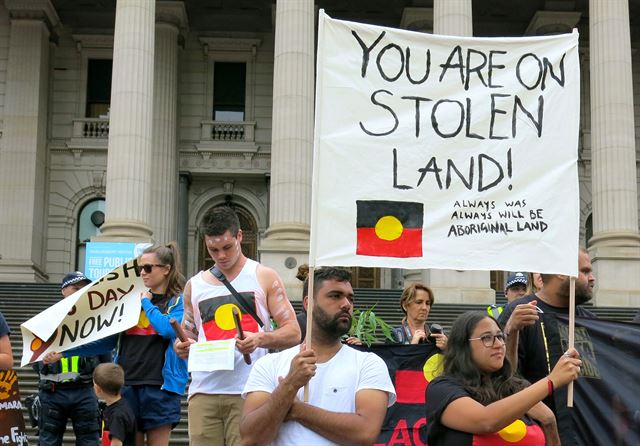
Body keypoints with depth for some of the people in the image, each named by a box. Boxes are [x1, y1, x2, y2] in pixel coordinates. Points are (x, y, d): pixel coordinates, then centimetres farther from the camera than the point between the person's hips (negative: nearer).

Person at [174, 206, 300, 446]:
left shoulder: (264, 277, 6)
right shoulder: (194, 286, 16)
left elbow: (293, 333, 2)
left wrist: (260, 339, -17)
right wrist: (182, 347, 0)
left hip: (248, 391, -3)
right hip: (203, 392, 3)